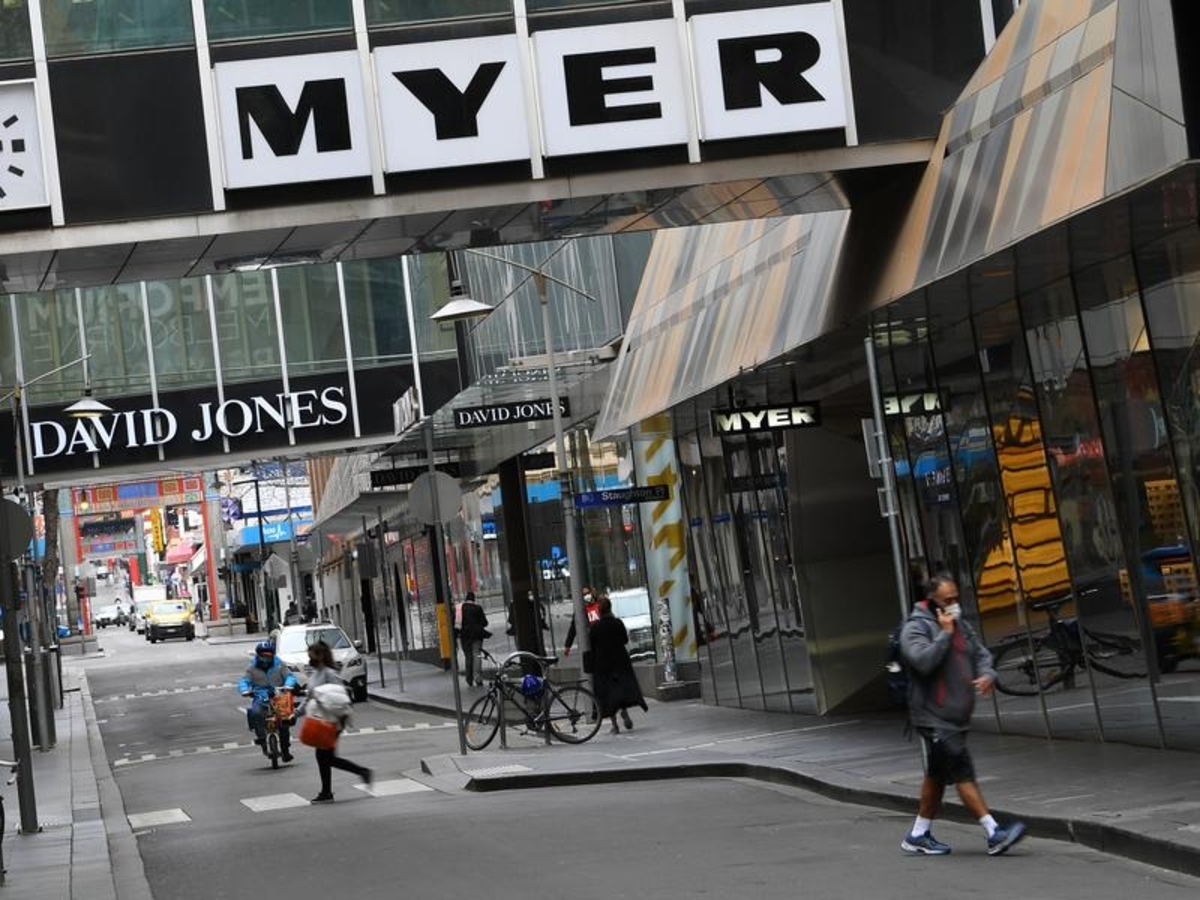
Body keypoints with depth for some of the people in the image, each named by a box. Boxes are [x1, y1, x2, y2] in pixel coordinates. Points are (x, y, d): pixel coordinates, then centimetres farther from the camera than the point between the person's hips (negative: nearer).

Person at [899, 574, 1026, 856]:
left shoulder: (960, 625, 13)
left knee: (937, 777, 16)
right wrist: (945, 634, -22)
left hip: (957, 717, 9)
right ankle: (995, 834, -13)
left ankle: (918, 836, 26)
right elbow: (924, 661, -26)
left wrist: (987, 674, -5)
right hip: (934, 719, -9)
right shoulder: (915, 628, -11)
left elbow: (980, 653, 15)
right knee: (964, 776, -11)